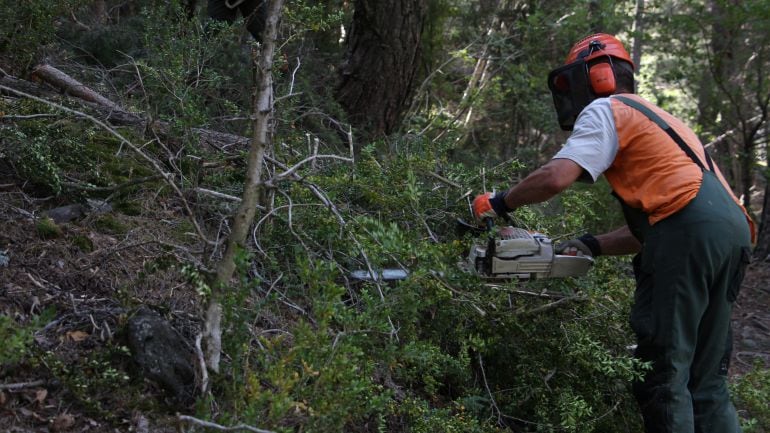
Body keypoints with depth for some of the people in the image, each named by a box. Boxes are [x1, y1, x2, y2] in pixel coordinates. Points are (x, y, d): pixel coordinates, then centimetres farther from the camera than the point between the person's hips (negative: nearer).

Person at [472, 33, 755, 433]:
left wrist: (499, 203, 6)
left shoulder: (606, 110, 7)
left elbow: (555, 177, -9)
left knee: (663, 370, -4)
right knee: (707, 380, 12)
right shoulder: (653, 120, 34)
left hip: (690, 232, -9)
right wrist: (593, 246, 21)